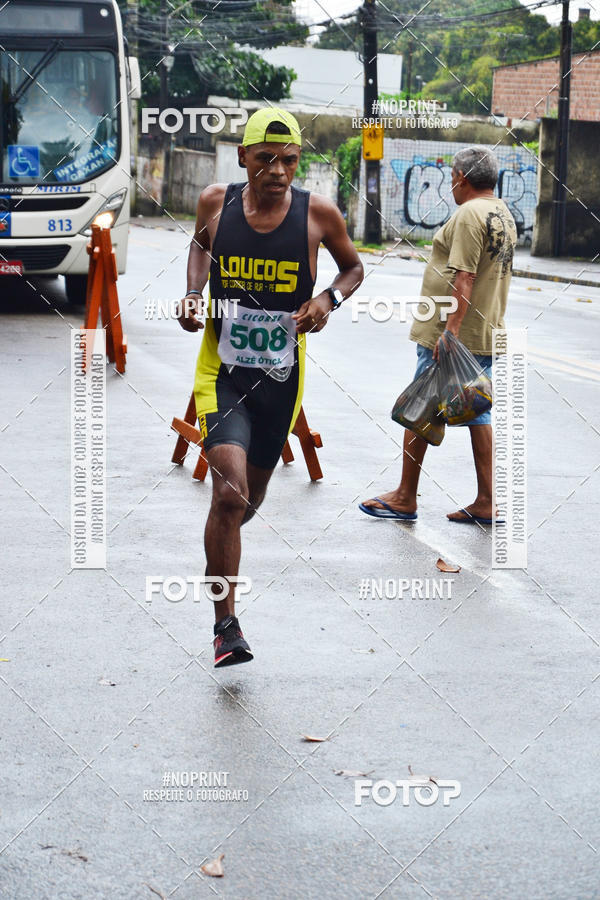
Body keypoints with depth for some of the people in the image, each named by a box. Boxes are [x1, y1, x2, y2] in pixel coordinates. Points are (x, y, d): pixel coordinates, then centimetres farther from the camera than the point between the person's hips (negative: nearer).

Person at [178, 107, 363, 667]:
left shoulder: (317, 213, -7)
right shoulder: (216, 202, -5)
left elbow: (353, 267, 11)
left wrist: (330, 299, -10)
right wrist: (193, 293, 1)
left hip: (281, 377, 2)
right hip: (222, 371, -2)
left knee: (248, 498, 17)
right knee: (230, 494, -19)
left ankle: (217, 565, 52)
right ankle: (226, 625, -7)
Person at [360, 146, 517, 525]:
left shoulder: (470, 214, -16)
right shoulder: (505, 215, 14)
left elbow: (464, 278, -23)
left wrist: (451, 330, -25)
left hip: (451, 336, -9)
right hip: (488, 335, 9)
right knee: (479, 414, 10)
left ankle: (405, 498, 7)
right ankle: (486, 503, 9)